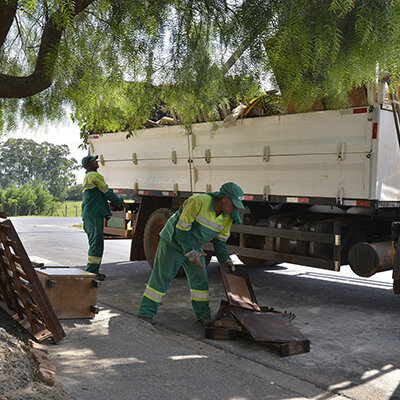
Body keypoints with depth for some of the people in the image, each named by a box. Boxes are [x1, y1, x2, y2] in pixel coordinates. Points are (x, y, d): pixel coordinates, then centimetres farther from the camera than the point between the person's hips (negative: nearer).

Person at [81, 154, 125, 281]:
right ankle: (91, 272, -7)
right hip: (94, 215, -10)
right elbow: (107, 192, -6)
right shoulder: (94, 176, -8)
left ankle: (93, 271, 17)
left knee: (96, 244, 14)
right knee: (96, 243, -9)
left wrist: (117, 202, 21)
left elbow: (101, 195, 26)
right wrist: (119, 203, 8)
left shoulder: (87, 177, 25)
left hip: (89, 215, 10)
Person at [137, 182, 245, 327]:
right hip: (173, 241, -6)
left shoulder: (227, 217, -9)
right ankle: (145, 313, 8)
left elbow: (220, 239, 5)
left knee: (199, 278, 5)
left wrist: (224, 259, -9)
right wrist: (190, 253, -29)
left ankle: (203, 314, 18)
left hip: (193, 246, 6)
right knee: (161, 278, -2)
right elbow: (181, 229, -27)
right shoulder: (198, 202, -31)